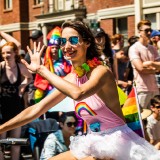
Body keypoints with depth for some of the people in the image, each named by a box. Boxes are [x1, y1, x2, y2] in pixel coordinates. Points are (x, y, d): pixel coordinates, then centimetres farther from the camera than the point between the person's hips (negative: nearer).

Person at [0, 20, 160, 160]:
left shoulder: (101, 71, -17)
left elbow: (78, 93, -39)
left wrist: (41, 69, -31)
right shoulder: (71, 78, 4)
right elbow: (35, 110, 6)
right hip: (93, 144, 7)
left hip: (116, 143, -7)